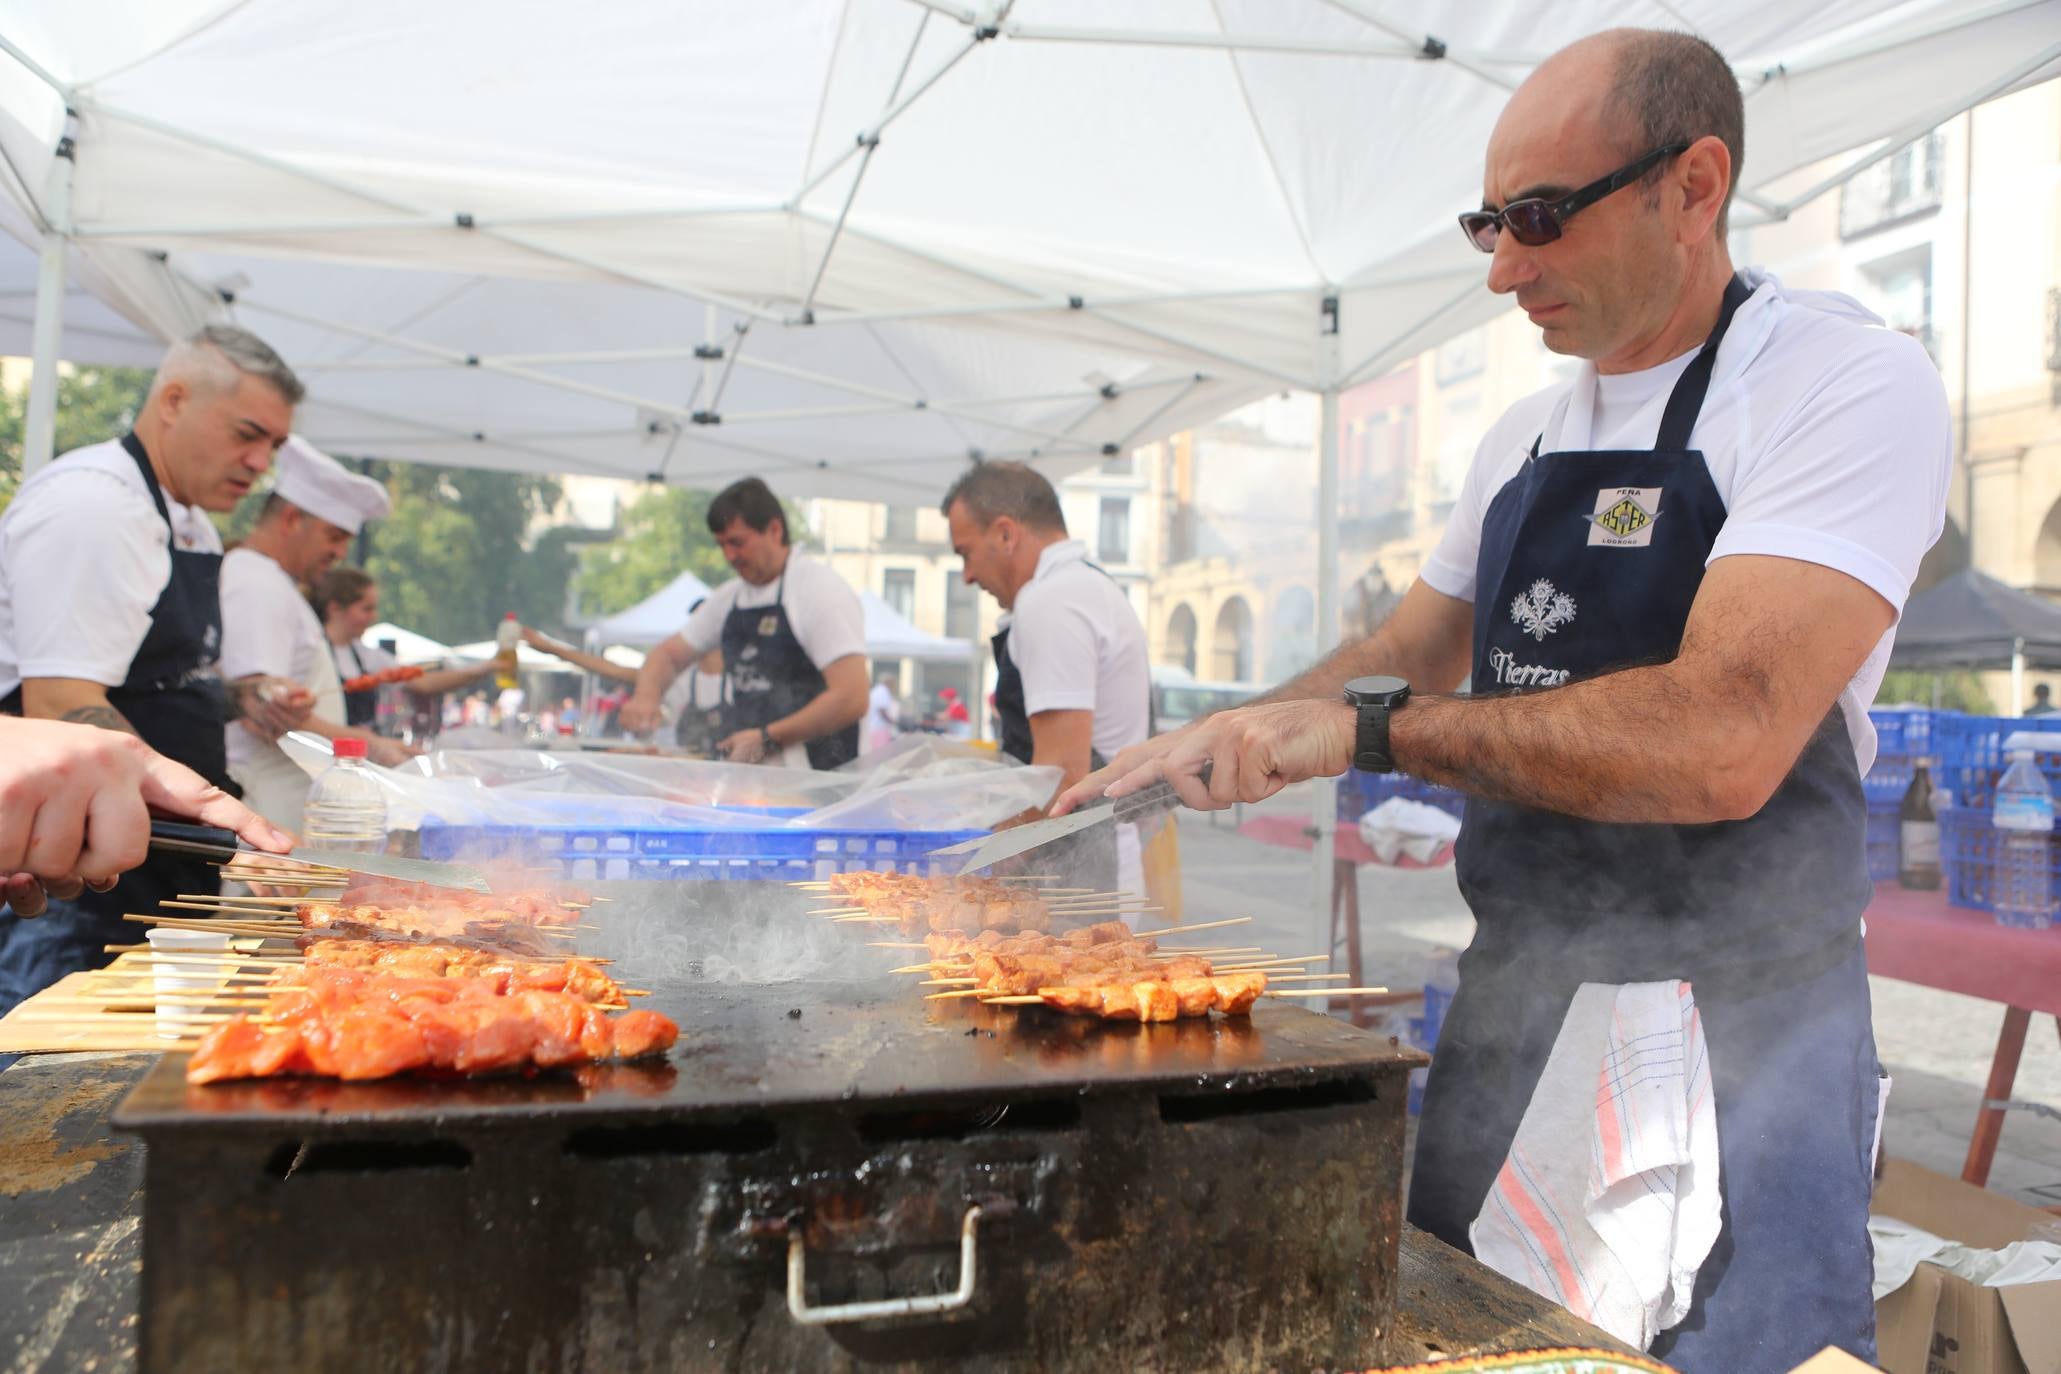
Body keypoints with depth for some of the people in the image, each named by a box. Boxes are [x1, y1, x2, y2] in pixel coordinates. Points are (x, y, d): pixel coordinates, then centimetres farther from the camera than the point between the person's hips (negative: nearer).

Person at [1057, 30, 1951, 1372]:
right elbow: (1412, 657, 19)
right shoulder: (1522, 439, 7)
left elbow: (1720, 743, -30)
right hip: (1515, 987, 7)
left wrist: (1370, 728, -24)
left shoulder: (1848, 383, -16)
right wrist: (1221, 741, 8)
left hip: (1736, 1023, -7)